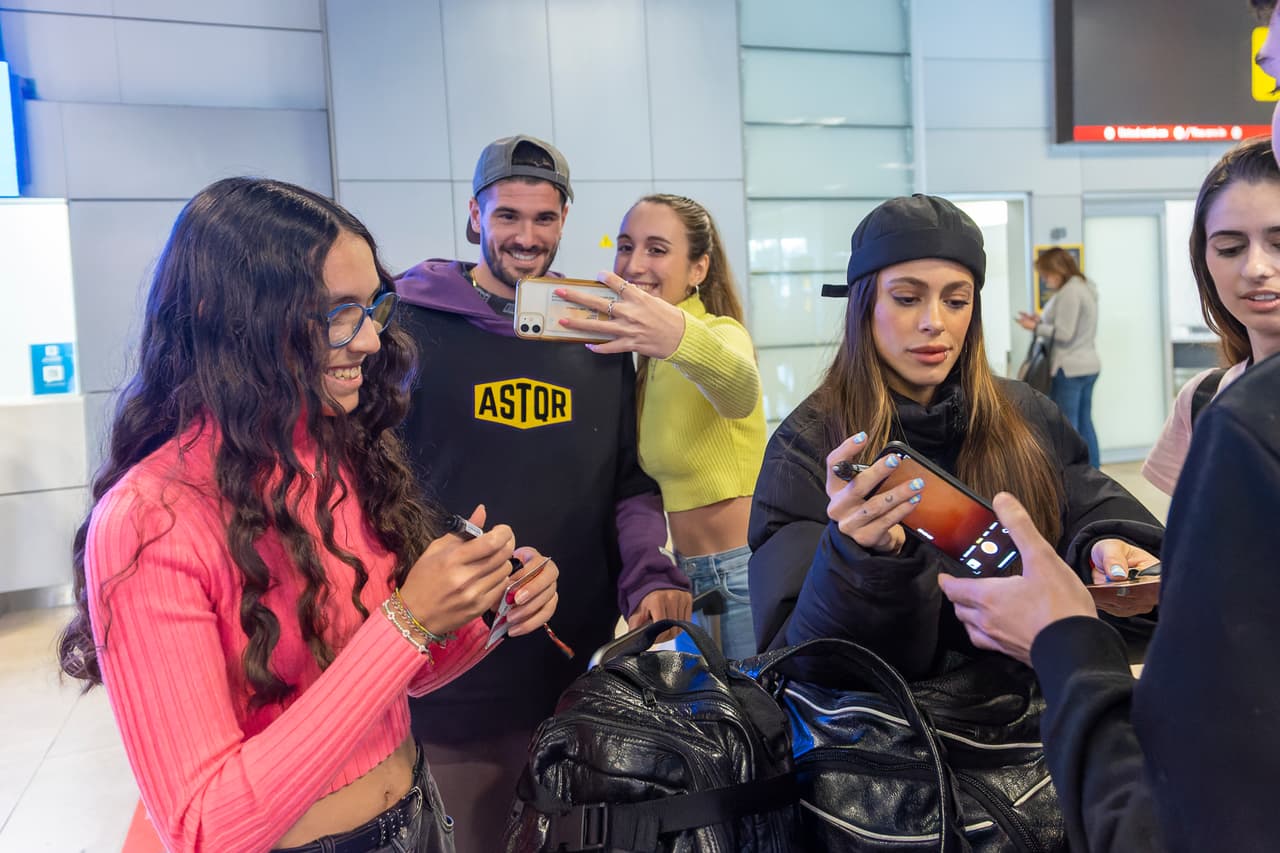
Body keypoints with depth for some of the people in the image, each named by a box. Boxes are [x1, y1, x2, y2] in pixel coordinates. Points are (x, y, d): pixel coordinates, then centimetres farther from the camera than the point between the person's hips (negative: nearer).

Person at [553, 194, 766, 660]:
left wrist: (680, 336, -58)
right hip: (688, 578, 7)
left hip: (745, 573, -7)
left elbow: (741, 391, -39)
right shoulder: (647, 359, 10)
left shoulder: (721, 332, -13)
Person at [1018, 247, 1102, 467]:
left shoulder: (1069, 292, -16)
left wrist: (1036, 327, -8)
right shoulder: (1085, 287, 14)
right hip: (1088, 365, 10)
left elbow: (1064, 334, -18)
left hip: (1069, 368, -10)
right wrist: (1042, 321, 9)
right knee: (1084, 425, 13)